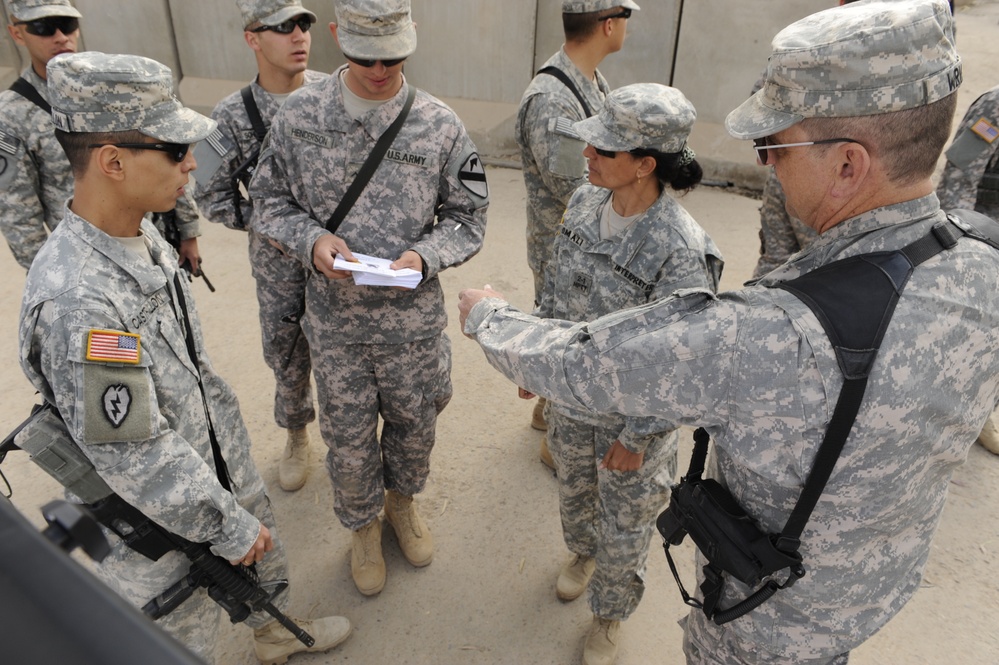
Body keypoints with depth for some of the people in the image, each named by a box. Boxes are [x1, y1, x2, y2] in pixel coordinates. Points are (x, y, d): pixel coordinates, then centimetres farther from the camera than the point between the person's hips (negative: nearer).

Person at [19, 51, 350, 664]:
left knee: (261, 551, 29)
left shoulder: (142, 236, -5)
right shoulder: (77, 299, -34)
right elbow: (135, 459, -29)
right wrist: (229, 526, -17)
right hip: (163, 519, -8)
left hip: (220, 465, 8)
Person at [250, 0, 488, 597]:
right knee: (349, 436, 16)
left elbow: (468, 218, -2)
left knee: (414, 423, 20)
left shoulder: (441, 126, -8)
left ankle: (402, 500, 52)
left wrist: (424, 257, -21)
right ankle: (364, 524, 45)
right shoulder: (299, 116, -6)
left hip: (413, 317, 0)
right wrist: (312, 240, -18)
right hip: (335, 317, 0)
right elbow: (270, 200, 3)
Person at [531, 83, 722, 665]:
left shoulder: (682, 252, -30)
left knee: (624, 530, 18)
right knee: (573, 491, 31)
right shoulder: (585, 204, -10)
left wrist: (636, 439, -15)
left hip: (632, 418, -5)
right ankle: (583, 552, 64)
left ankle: (611, 614, 49)